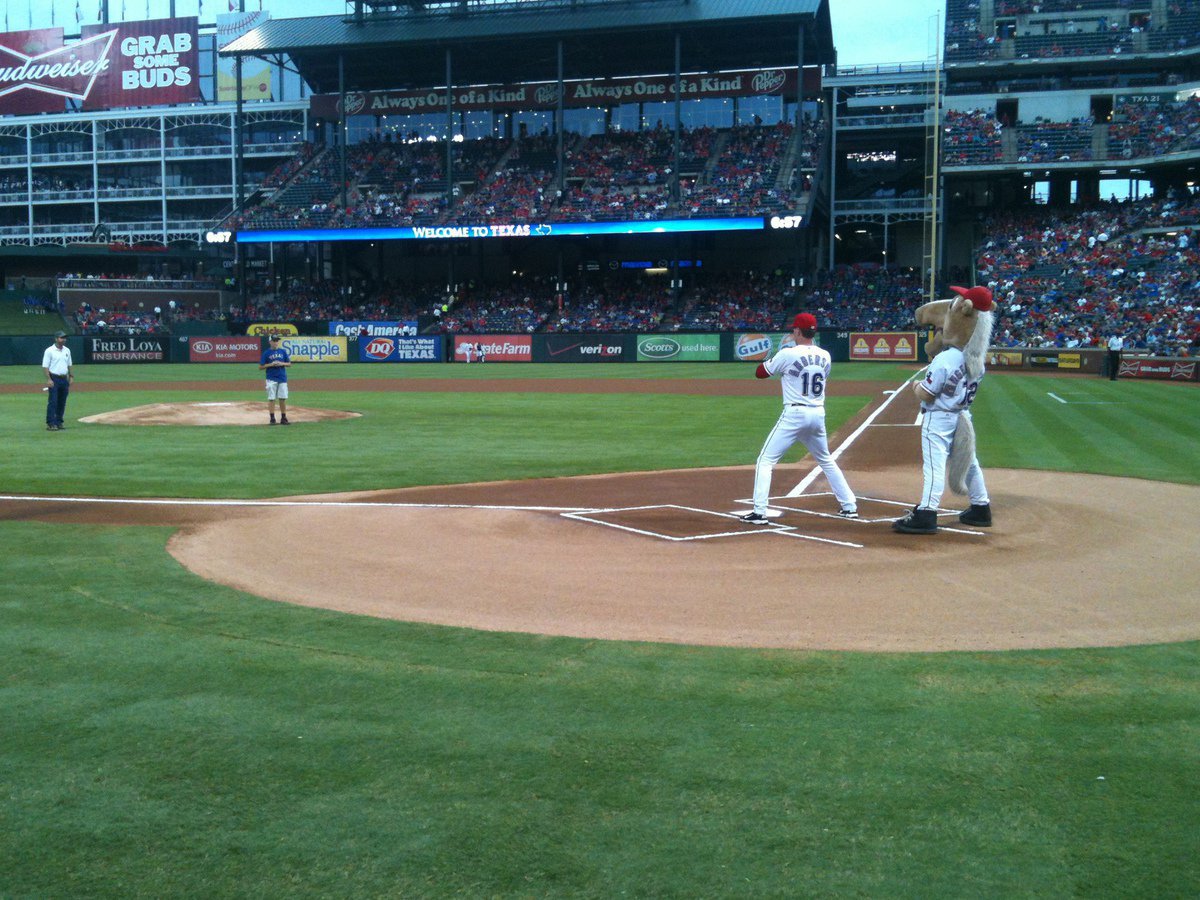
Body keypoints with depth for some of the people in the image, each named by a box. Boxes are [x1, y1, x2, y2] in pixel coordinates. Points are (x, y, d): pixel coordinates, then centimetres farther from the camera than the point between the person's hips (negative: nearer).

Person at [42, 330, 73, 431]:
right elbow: (45, 366, -11)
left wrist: (71, 377, 10)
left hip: (64, 379, 6)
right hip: (54, 379, -6)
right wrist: (48, 379, -18)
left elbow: (70, 365, 19)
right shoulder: (49, 351, -7)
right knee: (52, 402, -9)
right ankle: (50, 424, -8)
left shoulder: (67, 350, 12)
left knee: (62, 402, 10)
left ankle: (59, 422, 18)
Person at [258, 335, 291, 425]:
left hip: (282, 378, 3)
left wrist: (282, 363, -7)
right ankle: (272, 419, 2)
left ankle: (283, 418, 10)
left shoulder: (283, 351, 9)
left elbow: (289, 363, 12)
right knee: (271, 399, -2)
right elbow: (260, 366, 0)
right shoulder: (266, 353, 0)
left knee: (283, 399, 3)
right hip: (271, 379, -3)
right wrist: (271, 364, -13)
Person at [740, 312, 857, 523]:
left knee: (766, 460, 1)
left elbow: (759, 373, 1)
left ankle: (759, 512, -8)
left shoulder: (787, 354, -9)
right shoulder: (825, 356, 7)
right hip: (818, 414, 6)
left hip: (794, 414, -6)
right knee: (826, 460, 24)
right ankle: (849, 506, 25)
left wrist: (773, 360, 18)